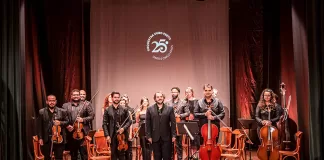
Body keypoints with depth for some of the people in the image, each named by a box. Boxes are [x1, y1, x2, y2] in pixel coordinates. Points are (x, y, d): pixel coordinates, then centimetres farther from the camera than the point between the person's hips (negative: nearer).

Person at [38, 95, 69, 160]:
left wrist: (60, 123, -16)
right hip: (46, 140, 1)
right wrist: (40, 138, -3)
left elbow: (67, 122, 4)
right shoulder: (42, 112, 1)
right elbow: (40, 126, 1)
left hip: (58, 139, 0)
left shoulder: (62, 111, 0)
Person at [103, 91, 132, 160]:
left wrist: (123, 128, -13)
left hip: (122, 135, 0)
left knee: (122, 154, 6)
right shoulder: (107, 110, 3)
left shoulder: (124, 109, 4)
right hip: (112, 135, 0)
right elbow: (104, 124, 1)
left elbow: (129, 121, 4)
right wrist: (107, 135, -8)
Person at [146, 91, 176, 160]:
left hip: (166, 137, 0)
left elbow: (173, 123, 0)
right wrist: (148, 136, -4)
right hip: (155, 137, 1)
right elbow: (147, 124, 2)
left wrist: (173, 135, -5)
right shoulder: (150, 109, 4)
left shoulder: (170, 108, 3)